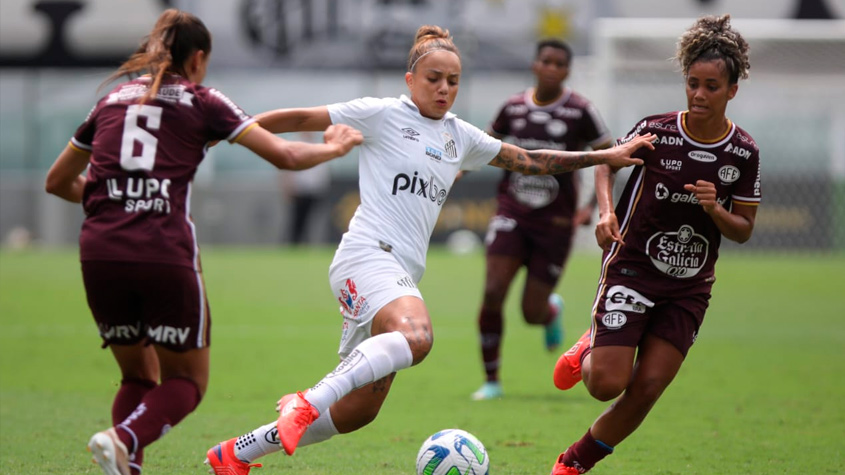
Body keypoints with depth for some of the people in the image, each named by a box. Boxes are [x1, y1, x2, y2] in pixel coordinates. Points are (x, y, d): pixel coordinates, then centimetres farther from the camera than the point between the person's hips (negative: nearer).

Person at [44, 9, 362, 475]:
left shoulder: (112, 100, 20)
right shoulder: (202, 102, 10)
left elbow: (57, 182, 27)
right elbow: (284, 155, 7)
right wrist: (334, 147, 26)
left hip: (99, 250, 4)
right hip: (165, 253, -4)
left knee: (138, 375, 21)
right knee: (187, 380, 11)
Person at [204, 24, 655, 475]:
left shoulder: (461, 136, 20)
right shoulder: (382, 114, 1)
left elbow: (531, 160, 27)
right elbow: (301, 119, 4)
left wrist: (606, 157, 23)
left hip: (402, 275, 7)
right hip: (367, 255, -7)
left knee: (357, 412, 2)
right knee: (415, 337, -38)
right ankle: (308, 402, -36)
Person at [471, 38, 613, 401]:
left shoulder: (580, 111, -7)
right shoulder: (515, 106, 2)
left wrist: (593, 205, -9)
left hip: (555, 221, -2)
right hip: (512, 212, 2)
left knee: (533, 313, 1)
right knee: (493, 293, -15)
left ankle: (553, 310, 42)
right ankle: (491, 381, 0)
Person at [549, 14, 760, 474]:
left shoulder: (743, 152, -4)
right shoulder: (655, 131, -10)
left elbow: (743, 230, 4)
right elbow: (607, 162, 9)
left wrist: (716, 211, -18)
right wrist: (606, 211, -9)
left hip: (689, 287, 2)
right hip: (631, 269, -2)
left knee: (646, 389, -6)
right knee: (607, 384, -13)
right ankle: (588, 352, 24)